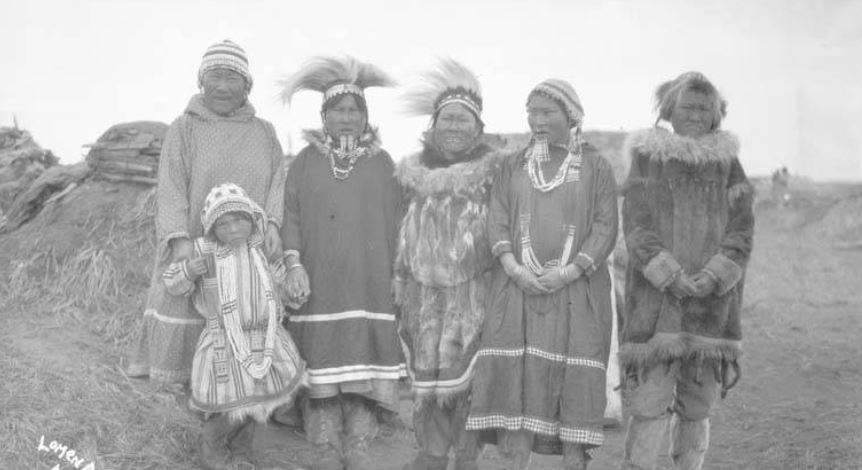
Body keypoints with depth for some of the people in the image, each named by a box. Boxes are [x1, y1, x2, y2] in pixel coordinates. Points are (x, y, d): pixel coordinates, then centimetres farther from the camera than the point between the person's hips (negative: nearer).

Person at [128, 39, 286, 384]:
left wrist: (273, 224, -17)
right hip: (193, 252, -2)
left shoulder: (264, 133, 13)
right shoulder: (183, 129, 4)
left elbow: (277, 182, 2)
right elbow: (171, 189, -5)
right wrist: (180, 240, -20)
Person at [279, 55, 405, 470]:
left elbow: (394, 223, 11)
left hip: (369, 286, 1)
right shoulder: (305, 162, 10)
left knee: (363, 369, -2)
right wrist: (294, 263, -9)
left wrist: (397, 276, 5)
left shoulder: (381, 163, 11)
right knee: (322, 372, -3)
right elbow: (290, 217, 5)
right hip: (319, 285, 0)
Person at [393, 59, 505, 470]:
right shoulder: (414, 170, 11)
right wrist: (400, 278, 15)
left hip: (473, 286, -3)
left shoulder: (493, 169, 1)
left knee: (464, 365, -7)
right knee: (425, 368, 4)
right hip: (424, 288, 3)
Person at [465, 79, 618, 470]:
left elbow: (606, 227, -2)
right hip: (518, 288, 2)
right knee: (515, 379, -5)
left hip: (575, 290, -2)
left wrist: (568, 272, -14)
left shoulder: (595, 167, 5)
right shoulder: (513, 166, 13)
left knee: (573, 382, -5)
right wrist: (514, 268, -12)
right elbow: (497, 220, 5)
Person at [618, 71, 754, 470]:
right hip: (656, 298, -2)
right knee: (650, 403, -8)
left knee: (697, 407, 6)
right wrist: (673, 278, -14)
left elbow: (741, 232, 5)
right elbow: (637, 228, -2)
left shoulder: (728, 164, 12)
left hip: (714, 301, 2)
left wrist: (712, 278, -11)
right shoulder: (648, 158, 6)